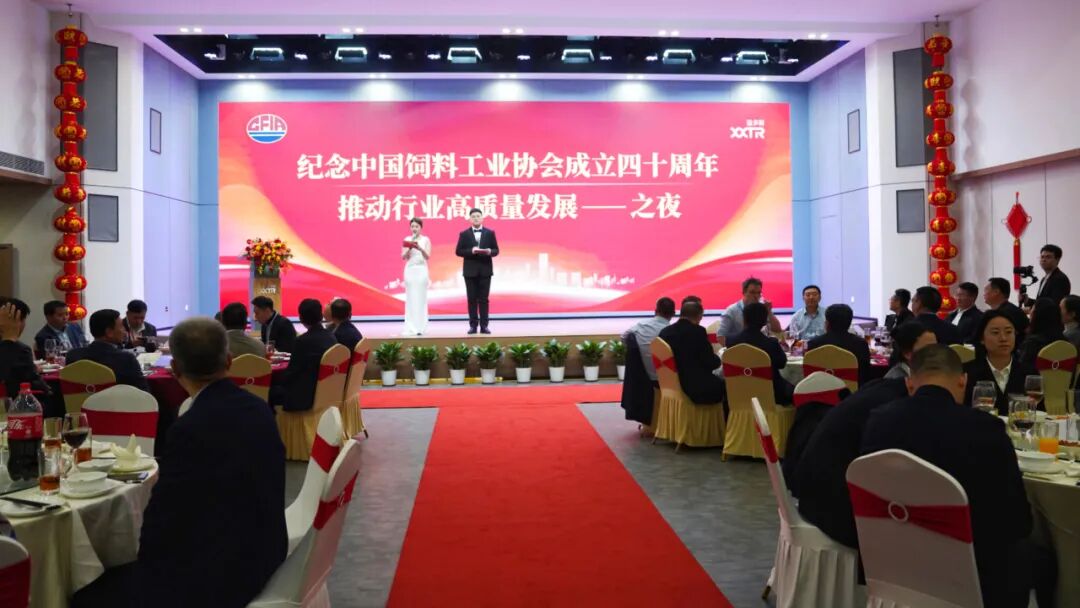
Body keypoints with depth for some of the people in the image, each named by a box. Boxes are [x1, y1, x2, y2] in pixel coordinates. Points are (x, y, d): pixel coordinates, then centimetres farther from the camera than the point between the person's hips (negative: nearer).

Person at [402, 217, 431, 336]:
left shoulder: (426, 240, 4)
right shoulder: (407, 239, 8)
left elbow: (428, 256, -5)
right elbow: (403, 257, 2)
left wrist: (420, 248, -23)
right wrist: (409, 248, -17)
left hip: (421, 270, -1)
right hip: (410, 270, 1)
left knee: (421, 298, -3)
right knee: (410, 299, -1)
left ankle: (420, 327, 0)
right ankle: (410, 328, -1)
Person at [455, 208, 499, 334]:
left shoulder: (490, 233, 6)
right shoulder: (464, 234, 4)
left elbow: (496, 250, 6)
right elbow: (459, 251, 0)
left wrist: (490, 251, -16)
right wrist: (471, 251, -16)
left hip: (485, 270, 0)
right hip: (470, 271, 0)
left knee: (483, 299, 1)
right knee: (472, 299, 2)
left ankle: (484, 325, 3)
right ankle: (473, 325, 6)